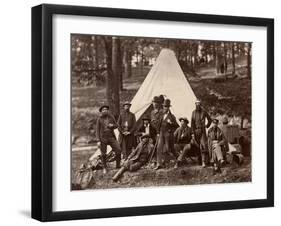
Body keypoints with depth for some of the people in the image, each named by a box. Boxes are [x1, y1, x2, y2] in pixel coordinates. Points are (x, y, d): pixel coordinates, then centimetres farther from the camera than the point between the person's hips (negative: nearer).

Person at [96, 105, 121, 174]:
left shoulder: (111, 117, 3)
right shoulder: (99, 119, -4)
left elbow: (116, 125, 13)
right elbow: (97, 130, -4)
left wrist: (112, 125, -12)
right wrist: (98, 141, -11)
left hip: (111, 137, 2)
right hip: (103, 138, -2)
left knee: (118, 150, -11)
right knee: (103, 154, 2)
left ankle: (118, 166, 3)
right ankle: (104, 168, 21)